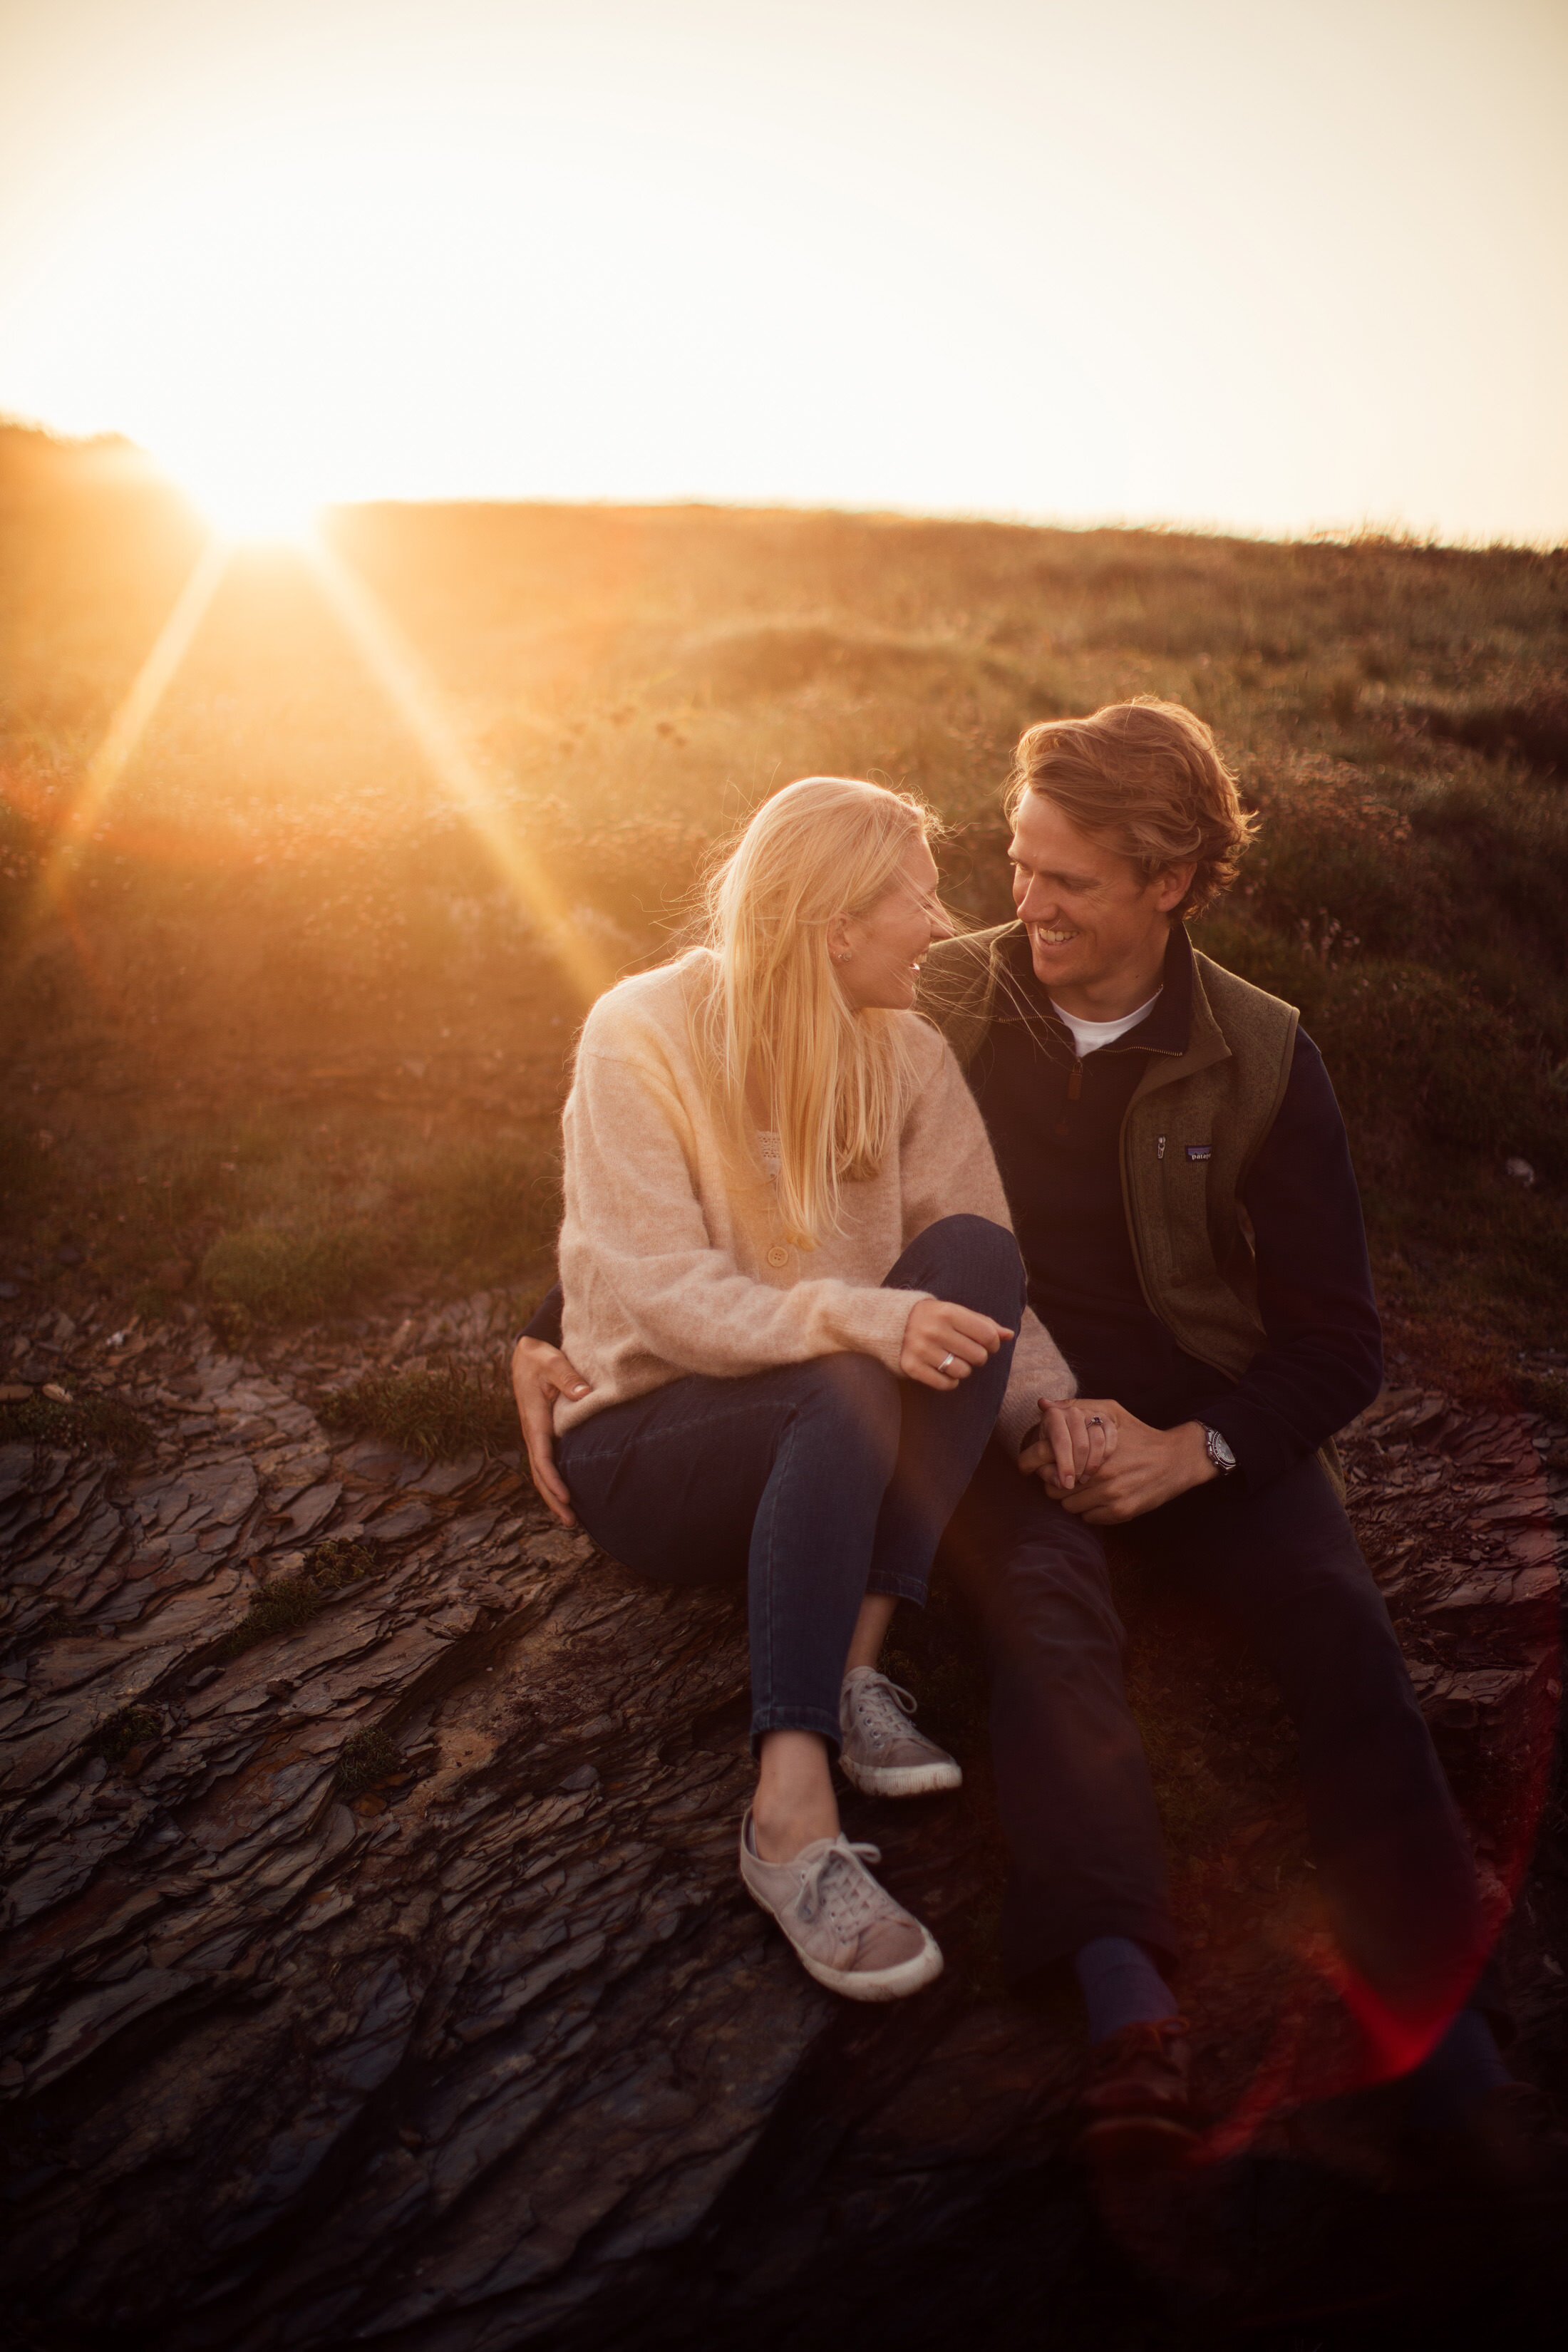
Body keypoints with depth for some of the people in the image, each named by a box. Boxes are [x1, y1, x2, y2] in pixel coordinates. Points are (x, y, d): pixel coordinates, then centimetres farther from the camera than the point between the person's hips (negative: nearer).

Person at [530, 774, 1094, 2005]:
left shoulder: (908, 1052, 2)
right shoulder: (644, 1035, -13)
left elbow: (981, 1282, -5)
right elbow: (664, 1296, -22)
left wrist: (1047, 1396, -25)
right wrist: (856, 1317, -38)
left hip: (834, 1437, 5)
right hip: (646, 1441, -5)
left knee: (972, 1253, -23)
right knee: (849, 1391, -36)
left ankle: (855, 1667, -24)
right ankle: (793, 1814, -36)